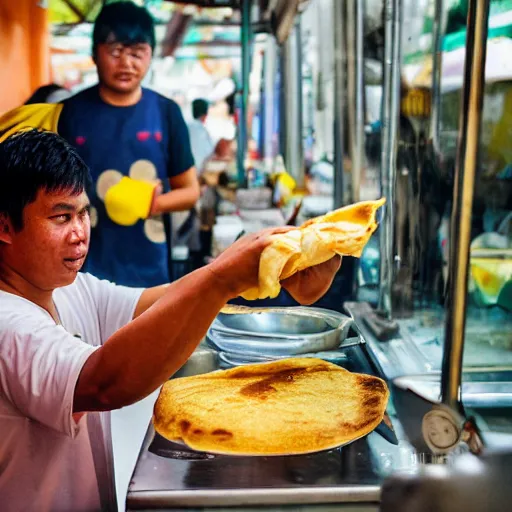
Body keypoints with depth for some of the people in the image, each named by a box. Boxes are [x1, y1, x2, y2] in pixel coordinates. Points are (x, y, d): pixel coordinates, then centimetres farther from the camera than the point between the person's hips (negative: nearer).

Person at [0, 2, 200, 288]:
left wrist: (154, 203, -13)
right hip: (85, 269, 0)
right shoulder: (71, 113, 0)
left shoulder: (166, 113, 1)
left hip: (148, 271, 1)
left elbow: (190, 191, 5)